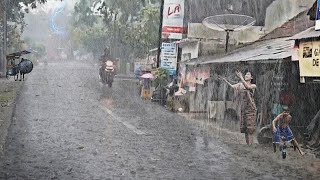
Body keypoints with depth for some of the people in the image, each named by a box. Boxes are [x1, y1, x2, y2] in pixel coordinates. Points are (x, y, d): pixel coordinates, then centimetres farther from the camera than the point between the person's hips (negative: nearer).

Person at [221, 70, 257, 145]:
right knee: (244, 128, 7)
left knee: (250, 128, -9)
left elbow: (247, 87, -23)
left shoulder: (253, 86, -1)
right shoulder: (240, 84, 10)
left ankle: (250, 145, -8)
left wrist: (241, 77, -29)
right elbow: (232, 86, -6)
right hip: (243, 108, 5)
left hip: (250, 108, -5)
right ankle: (247, 145, 13)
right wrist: (225, 81, -19)